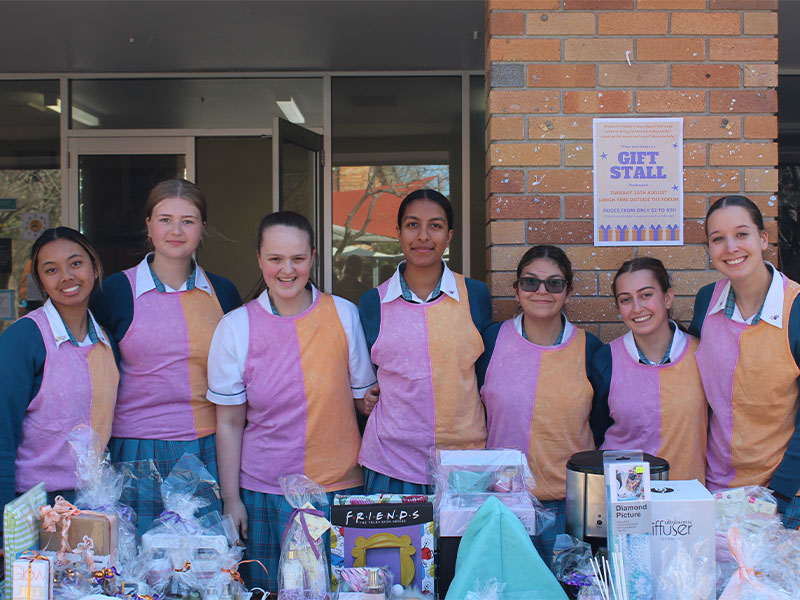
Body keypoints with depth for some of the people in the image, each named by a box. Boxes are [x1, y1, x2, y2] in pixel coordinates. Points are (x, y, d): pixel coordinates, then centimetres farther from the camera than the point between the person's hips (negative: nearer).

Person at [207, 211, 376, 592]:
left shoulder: (344, 316, -1)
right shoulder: (235, 327, 0)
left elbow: (366, 400, 8)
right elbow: (229, 423, 2)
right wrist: (231, 499, 0)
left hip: (340, 487, 0)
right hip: (265, 492, 0)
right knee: (269, 588, 5)